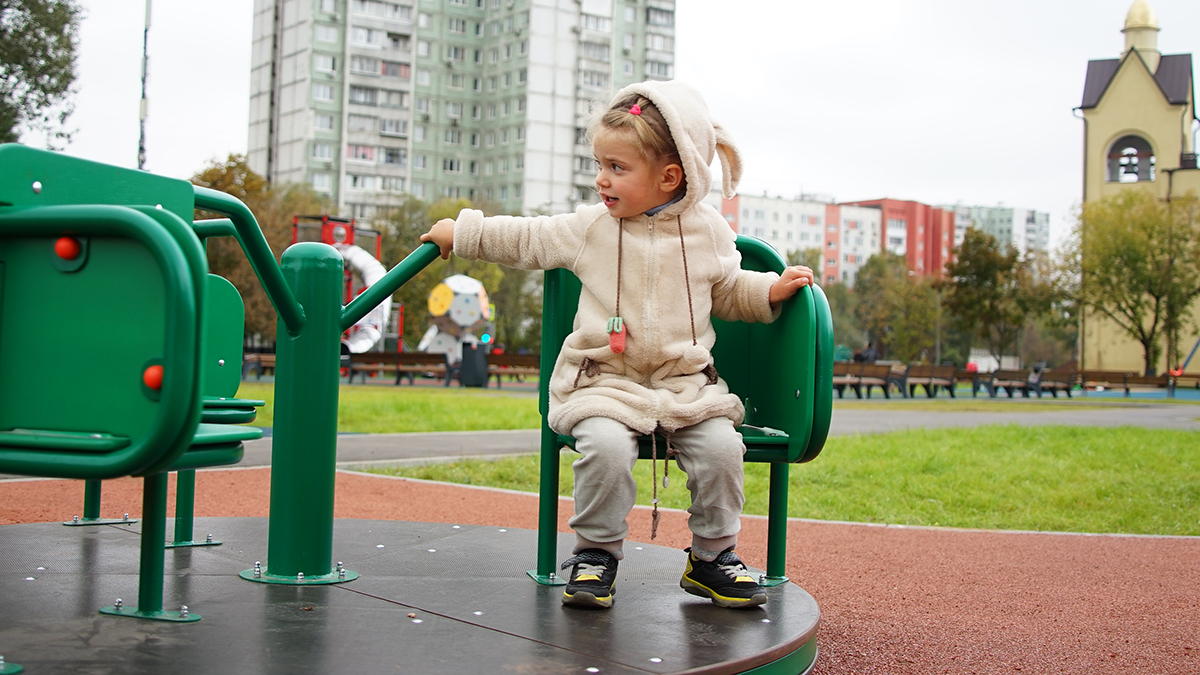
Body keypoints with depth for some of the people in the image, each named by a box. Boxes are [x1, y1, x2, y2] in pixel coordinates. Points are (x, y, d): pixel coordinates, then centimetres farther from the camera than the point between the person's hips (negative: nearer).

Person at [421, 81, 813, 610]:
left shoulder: (708, 232, 5)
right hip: (603, 379, -1)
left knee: (720, 446, -21)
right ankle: (596, 554, -8)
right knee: (606, 445, -30)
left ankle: (712, 555, 2)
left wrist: (773, 290, 3)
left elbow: (728, 292, 18)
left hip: (685, 381, 1)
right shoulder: (590, 227, 2)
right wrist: (462, 233, 15)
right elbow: (526, 239, 12)